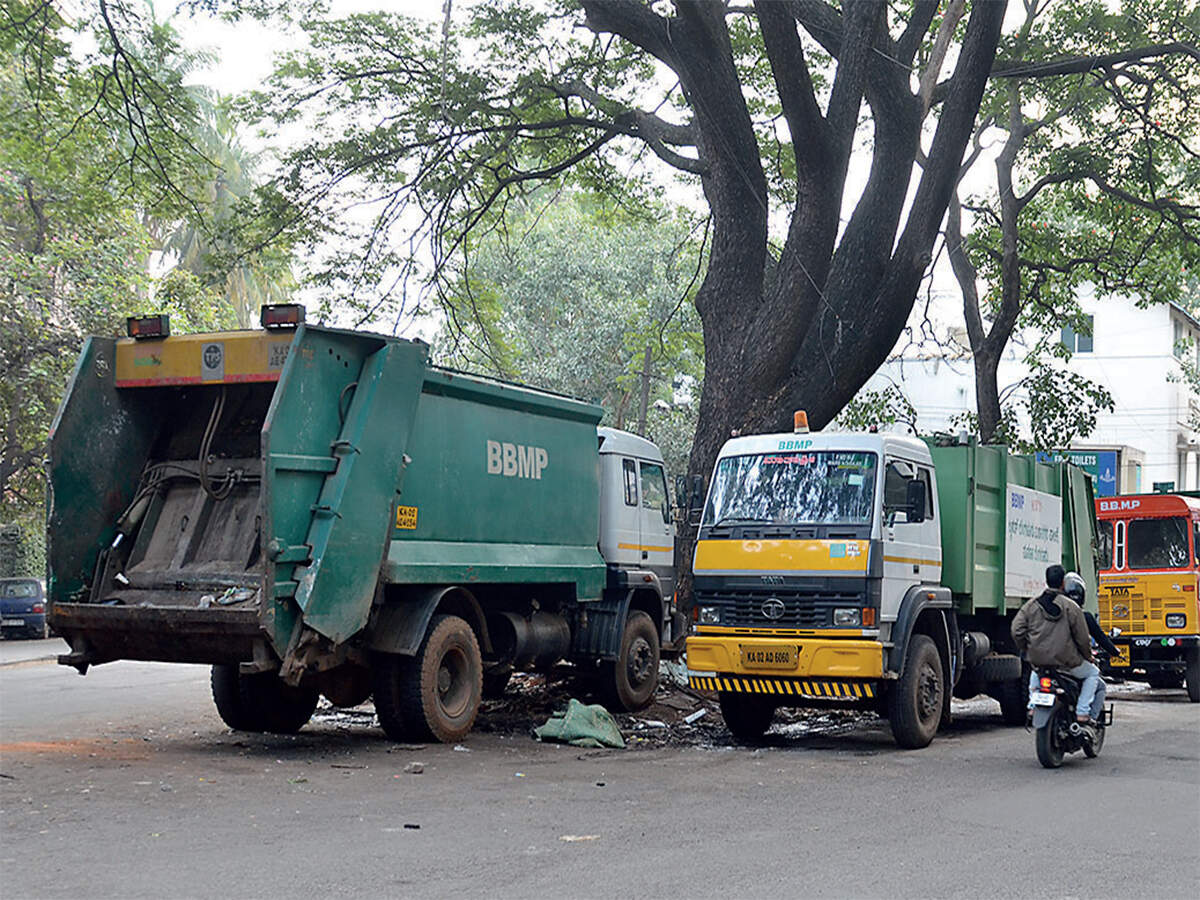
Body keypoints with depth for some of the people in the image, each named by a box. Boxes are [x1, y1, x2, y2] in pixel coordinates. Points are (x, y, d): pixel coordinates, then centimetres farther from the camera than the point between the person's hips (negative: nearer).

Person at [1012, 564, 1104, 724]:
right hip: (1065, 662, -4)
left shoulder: (1032, 605, 1)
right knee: (1092, 673, 22)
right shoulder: (1071, 607, -8)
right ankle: (1083, 713, 8)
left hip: (1037, 660, 4)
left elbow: (1017, 631, -2)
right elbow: (1082, 638, -6)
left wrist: (1026, 651, 15)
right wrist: (1088, 657, 13)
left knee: (1035, 672, 39)